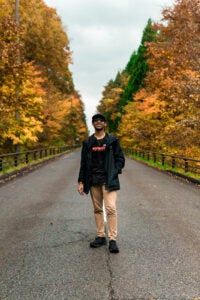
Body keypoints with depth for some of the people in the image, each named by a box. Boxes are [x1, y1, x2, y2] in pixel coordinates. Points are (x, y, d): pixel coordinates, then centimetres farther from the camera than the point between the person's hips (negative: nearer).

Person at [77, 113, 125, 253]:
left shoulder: (112, 140, 2)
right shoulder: (88, 142, 9)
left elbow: (120, 159, 3)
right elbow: (84, 163, 10)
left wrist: (113, 173, -10)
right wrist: (81, 181, 5)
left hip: (108, 180, -3)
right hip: (93, 181, 3)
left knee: (111, 208, -12)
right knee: (97, 209, 10)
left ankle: (113, 240, -6)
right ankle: (101, 236, 21)